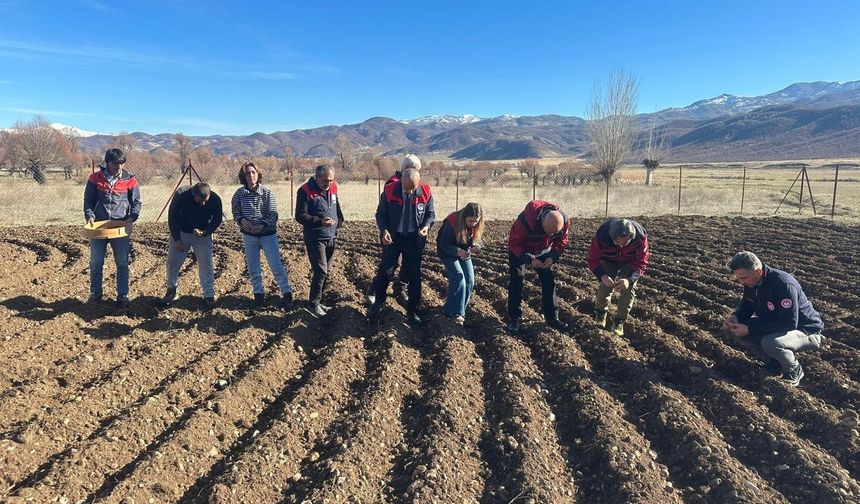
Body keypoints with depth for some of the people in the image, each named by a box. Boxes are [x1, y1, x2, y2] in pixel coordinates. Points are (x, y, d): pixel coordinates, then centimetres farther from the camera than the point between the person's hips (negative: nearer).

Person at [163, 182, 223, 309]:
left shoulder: (215, 199, -24)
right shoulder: (181, 195, -27)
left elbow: (217, 219, -7)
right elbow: (172, 217, -13)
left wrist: (204, 232, -24)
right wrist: (177, 239, -11)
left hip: (203, 235, 0)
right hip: (180, 233, 0)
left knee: (206, 265, -3)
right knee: (172, 263, 8)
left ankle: (209, 296, 9)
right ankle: (171, 290, 30)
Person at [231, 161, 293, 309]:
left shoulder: (267, 192, -9)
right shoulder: (239, 194, -4)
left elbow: (273, 215, -9)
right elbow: (236, 213, 5)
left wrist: (263, 225, -25)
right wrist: (242, 220, -17)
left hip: (268, 234, -2)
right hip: (249, 236, 2)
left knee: (277, 266, -4)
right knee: (253, 269, 10)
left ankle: (287, 294, 7)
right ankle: (259, 295, 25)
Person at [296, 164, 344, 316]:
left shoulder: (333, 188, 5)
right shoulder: (305, 191, -14)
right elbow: (300, 216, -16)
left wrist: (339, 221, 11)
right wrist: (320, 221, -26)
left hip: (331, 237, 7)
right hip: (315, 239, -7)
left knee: (326, 271, 12)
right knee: (321, 271, -9)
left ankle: (319, 300, 25)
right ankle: (314, 303, 6)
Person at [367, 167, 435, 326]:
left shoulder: (425, 192, -11)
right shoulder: (389, 191, -15)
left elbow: (431, 213, 3)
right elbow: (380, 214, -4)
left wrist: (427, 225, -17)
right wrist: (384, 230, -20)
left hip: (414, 239, 1)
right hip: (392, 237, -1)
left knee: (414, 275, 6)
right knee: (385, 271, 7)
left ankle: (412, 311, 20)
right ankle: (377, 304, 28)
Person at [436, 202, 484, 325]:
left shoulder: (477, 225, -14)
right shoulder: (451, 222, -31)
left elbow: (477, 241, -4)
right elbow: (444, 244, -26)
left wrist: (476, 247, -28)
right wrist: (458, 251, -42)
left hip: (464, 253, 6)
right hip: (448, 253, -6)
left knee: (470, 281, 0)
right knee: (458, 278, -19)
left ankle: (450, 309, 13)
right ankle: (455, 313, -11)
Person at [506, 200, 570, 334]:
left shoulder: (564, 221, -27)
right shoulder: (525, 220, -41)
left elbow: (562, 241, -9)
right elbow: (514, 243, -28)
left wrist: (553, 257, -26)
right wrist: (529, 259, -38)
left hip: (543, 251, 4)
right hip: (519, 251, -3)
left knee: (549, 281, 0)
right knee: (516, 281, -10)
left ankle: (552, 317, 13)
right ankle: (514, 319, 0)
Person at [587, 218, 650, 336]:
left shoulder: (640, 237, -37)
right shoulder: (601, 235, -39)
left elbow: (641, 263, -27)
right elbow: (593, 260, -27)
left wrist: (630, 279, -45)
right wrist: (602, 276, -46)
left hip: (630, 262, 0)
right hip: (608, 261, 0)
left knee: (628, 289, -10)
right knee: (605, 285, -11)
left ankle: (619, 321, 6)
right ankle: (600, 313, 16)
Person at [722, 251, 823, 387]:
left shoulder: (784, 285, -32)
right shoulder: (751, 281, -8)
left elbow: (789, 324, -34)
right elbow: (747, 306, 7)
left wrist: (750, 329, -34)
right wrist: (735, 317, -16)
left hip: (805, 330, -7)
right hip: (773, 324, 8)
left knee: (771, 343, -39)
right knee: (730, 328, -9)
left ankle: (794, 371, -4)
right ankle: (771, 362, 7)